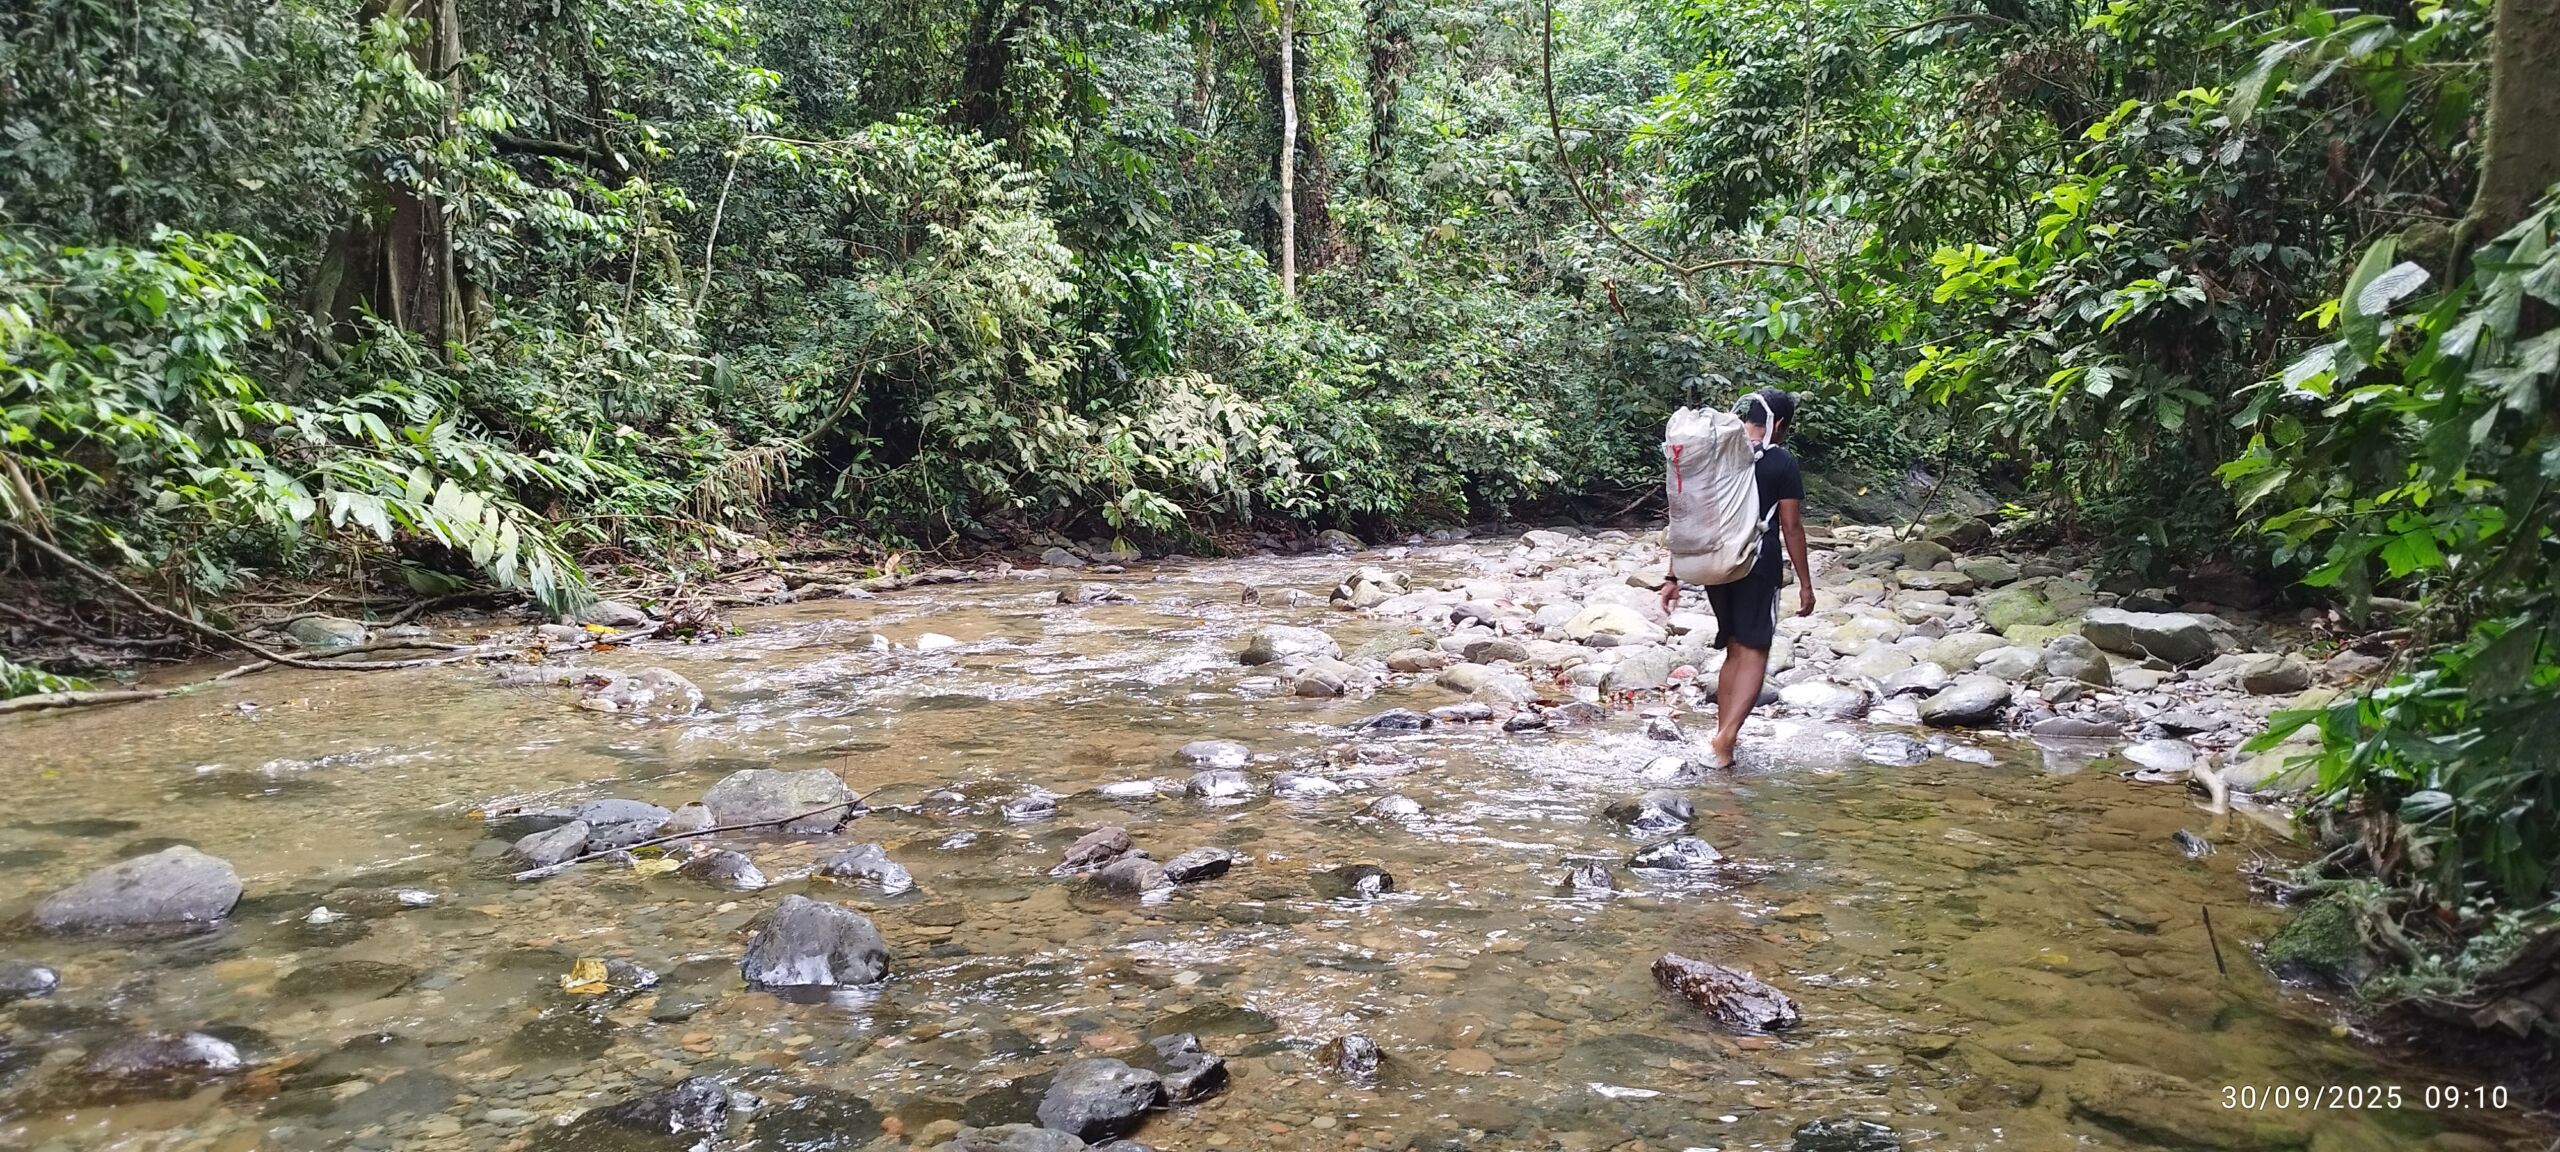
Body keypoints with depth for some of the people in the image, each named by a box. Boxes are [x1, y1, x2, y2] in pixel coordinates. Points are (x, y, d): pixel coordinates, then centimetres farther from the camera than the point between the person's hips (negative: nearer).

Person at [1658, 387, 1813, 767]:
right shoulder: (1782, 463, -4)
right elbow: (1791, 527, -5)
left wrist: (1674, 577, 11)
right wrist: (1805, 583, 2)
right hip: (1759, 567, -5)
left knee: (1734, 650, 18)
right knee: (1753, 653, -3)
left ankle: (1724, 734, 20)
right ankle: (1725, 737, -19)